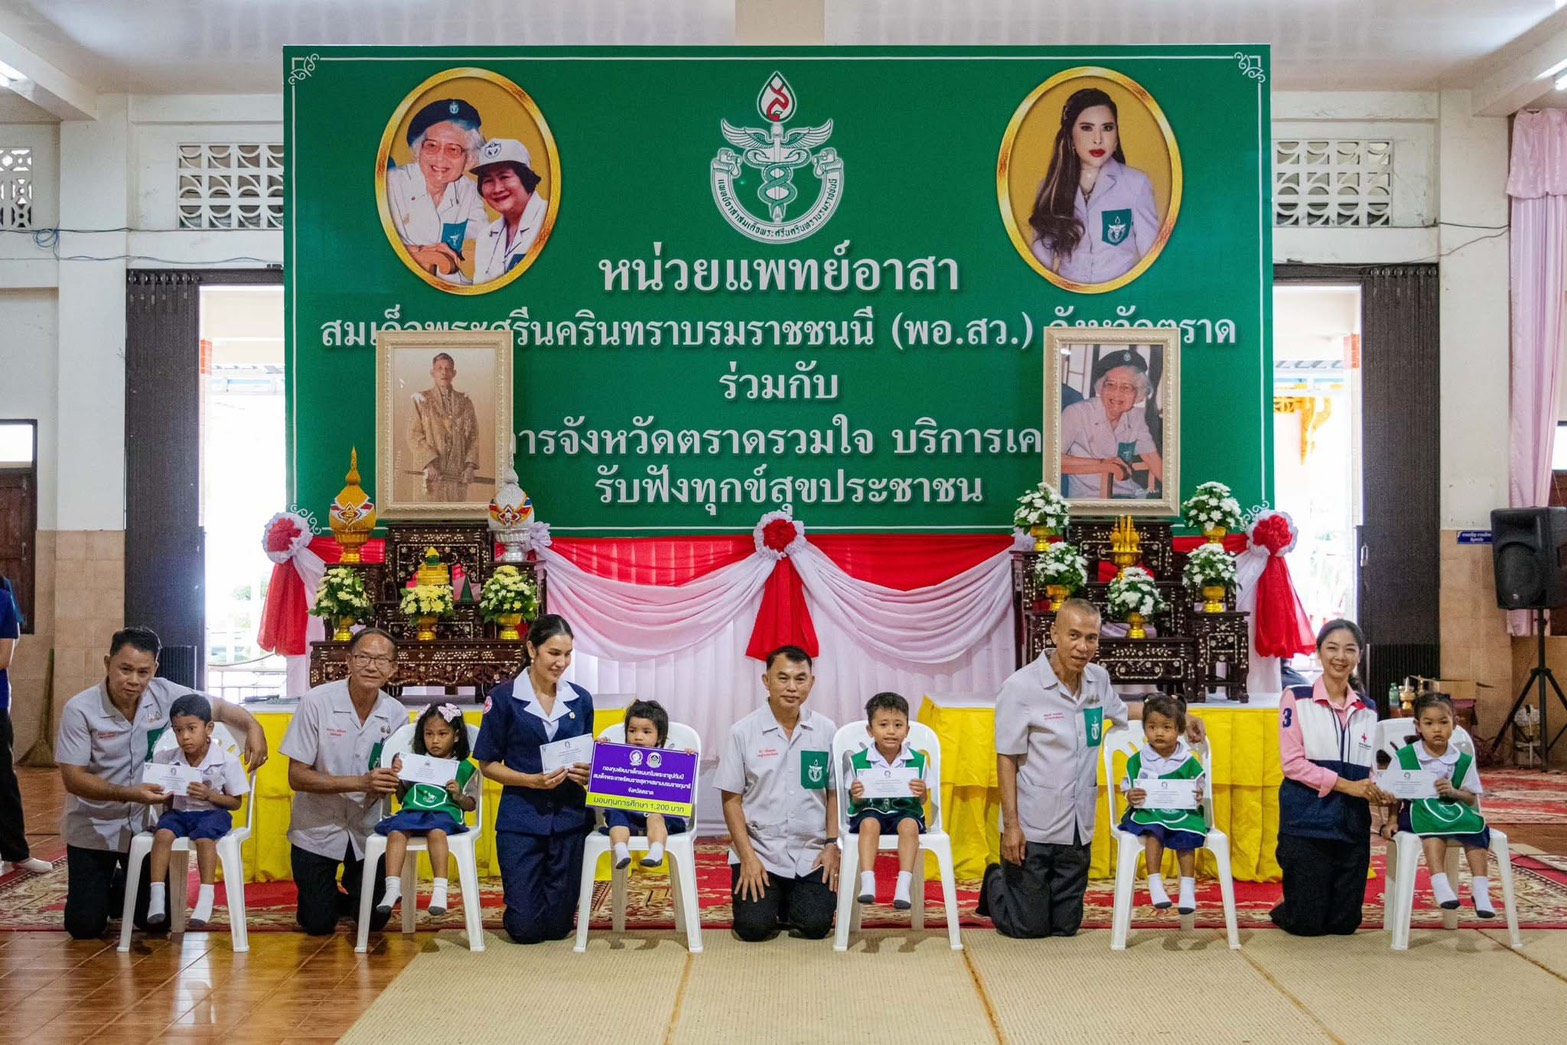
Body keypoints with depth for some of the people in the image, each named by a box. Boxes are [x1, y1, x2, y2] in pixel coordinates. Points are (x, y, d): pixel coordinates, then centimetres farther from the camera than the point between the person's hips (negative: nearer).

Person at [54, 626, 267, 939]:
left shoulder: (164, 695, -10)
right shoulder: (80, 710, -18)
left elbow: (219, 708, 1)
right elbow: (73, 778, -19)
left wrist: (253, 727, -19)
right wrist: (130, 793, -31)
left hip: (144, 825, 3)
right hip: (92, 829, -2)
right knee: (85, 926, -2)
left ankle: (119, 888, 36)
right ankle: (99, 888, 33)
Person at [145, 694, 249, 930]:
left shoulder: (227, 762, -8)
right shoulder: (166, 759, 1)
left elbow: (236, 802, -2)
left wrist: (210, 795, -18)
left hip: (213, 813, -3)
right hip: (179, 812, 3)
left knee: (204, 836, -35)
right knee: (163, 834, -29)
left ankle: (206, 899, -34)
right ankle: (156, 895, -29)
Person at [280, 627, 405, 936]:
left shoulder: (396, 714, -8)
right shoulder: (316, 703, -19)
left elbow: (402, 783, 0)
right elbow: (297, 777, -19)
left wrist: (396, 780, -25)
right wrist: (361, 783, -29)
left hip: (368, 830, 3)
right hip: (317, 830, -3)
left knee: (375, 920, 9)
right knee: (318, 925, 3)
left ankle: (347, 895, 41)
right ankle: (327, 896, 37)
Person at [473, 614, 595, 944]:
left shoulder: (581, 699, 5)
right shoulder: (504, 698, -5)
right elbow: (488, 764, -1)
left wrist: (586, 772, -7)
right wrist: (532, 780, -16)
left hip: (570, 818, 3)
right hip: (521, 820, -2)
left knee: (558, 926, 5)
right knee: (525, 928, -1)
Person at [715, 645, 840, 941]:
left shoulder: (826, 731, 2)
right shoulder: (743, 732, -4)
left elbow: (834, 793, 8)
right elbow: (732, 799, -3)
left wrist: (832, 845, -2)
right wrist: (747, 856, -10)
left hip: (811, 853, 1)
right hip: (759, 848, -1)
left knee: (816, 925, -13)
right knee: (753, 927, -15)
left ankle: (791, 901, 22)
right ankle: (769, 898, 20)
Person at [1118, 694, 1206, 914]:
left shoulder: (1188, 762, 6)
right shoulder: (1137, 761, 6)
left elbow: (1198, 793, 9)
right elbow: (1129, 791, 7)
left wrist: (1199, 797, -15)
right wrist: (1131, 798, -16)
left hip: (1181, 813, 1)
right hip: (1148, 811, -1)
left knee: (1186, 835, -28)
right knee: (1154, 830, -31)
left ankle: (1188, 887, -19)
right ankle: (1155, 884, -30)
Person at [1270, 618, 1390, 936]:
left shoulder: (1367, 710, 13)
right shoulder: (1297, 699, -3)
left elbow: (1368, 768, 16)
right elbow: (1292, 762, -10)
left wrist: (1378, 791, -6)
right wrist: (1344, 785, -18)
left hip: (1352, 823, 5)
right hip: (1307, 821, -4)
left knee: (1345, 922, 6)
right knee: (1307, 922, -1)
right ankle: (1283, 911, 31)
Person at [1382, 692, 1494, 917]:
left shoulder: (1463, 761, 8)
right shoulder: (1405, 757, 3)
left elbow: (1472, 798, 7)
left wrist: (1454, 792, -14)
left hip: (1452, 810, 3)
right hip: (1417, 811, -3)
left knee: (1476, 826, -28)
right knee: (1433, 825, -36)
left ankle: (1480, 889, -26)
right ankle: (1440, 884, -42)